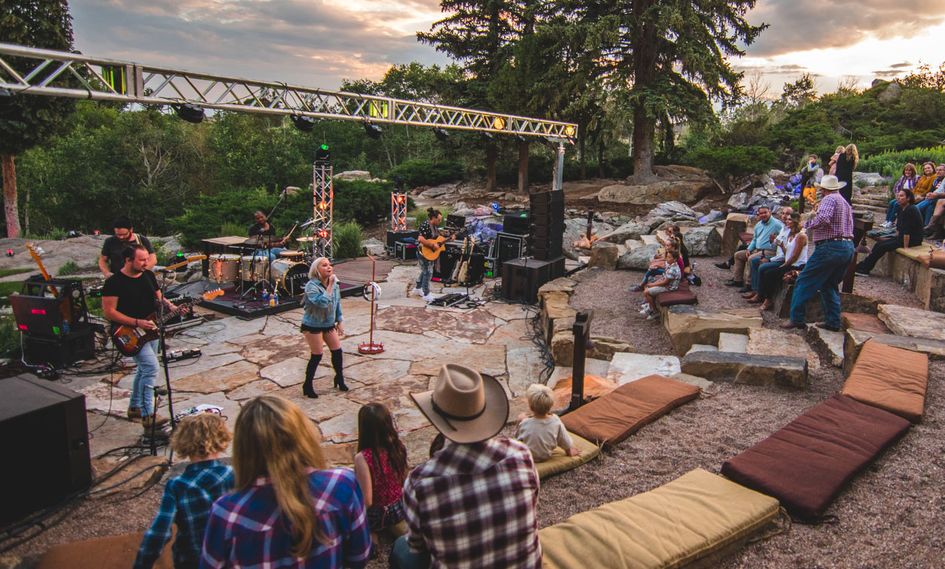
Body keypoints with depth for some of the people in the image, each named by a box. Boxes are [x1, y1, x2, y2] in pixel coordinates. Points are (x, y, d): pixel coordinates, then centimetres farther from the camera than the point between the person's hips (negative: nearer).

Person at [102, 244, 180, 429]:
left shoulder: (149, 275, 6)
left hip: (150, 330, 8)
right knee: (151, 367, -19)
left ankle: (134, 408, 32)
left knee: (144, 369, 16)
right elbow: (109, 312, -16)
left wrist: (171, 306, -6)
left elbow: (159, 298, 16)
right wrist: (137, 323, -23)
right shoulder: (114, 282, -14)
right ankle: (148, 416, -15)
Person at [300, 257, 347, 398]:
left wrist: (339, 322, 11)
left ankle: (339, 378, 31)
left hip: (329, 324, 6)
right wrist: (330, 285, -31)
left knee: (337, 351, 8)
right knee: (317, 355, -1)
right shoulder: (311, 286, -22)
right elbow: (322, 302, -36)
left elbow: (337, 303, 10)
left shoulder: (334, 284, -1)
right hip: (312, 325, -6)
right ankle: (307, 385, 17)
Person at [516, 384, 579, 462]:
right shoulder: (556, 421, -25)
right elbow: (566, 442, -11)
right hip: (545, 457, 2)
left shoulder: (524, 423, -28)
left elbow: (517, 436, -6)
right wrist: (570, 451, 9)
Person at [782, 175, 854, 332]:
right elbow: (849, 226, 22)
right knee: (830, 285, 18)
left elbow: (823, 219, -25)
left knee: (804, 282, -2)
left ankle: (797, 318, -4)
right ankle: (833, 322, 15)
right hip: (848, 247, 9)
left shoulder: (829, 199, -7)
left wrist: (808, 223, -6)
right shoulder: (845, 202, 21)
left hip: (830, 247, -9)